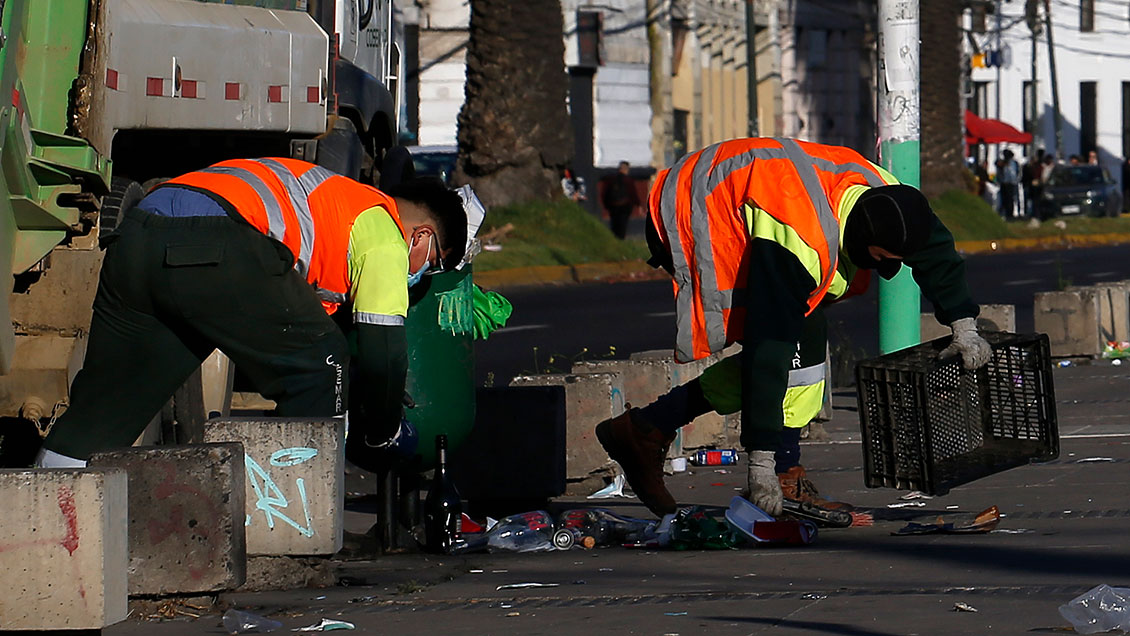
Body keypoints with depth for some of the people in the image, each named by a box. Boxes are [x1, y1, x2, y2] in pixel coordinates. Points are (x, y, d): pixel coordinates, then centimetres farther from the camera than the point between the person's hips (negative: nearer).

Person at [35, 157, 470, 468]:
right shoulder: (384, 235, 14)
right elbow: (383, 349, 9)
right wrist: (378, 442, 25)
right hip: (212, 247, -9)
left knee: (104, 400, 16)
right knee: (318, 359, 8)